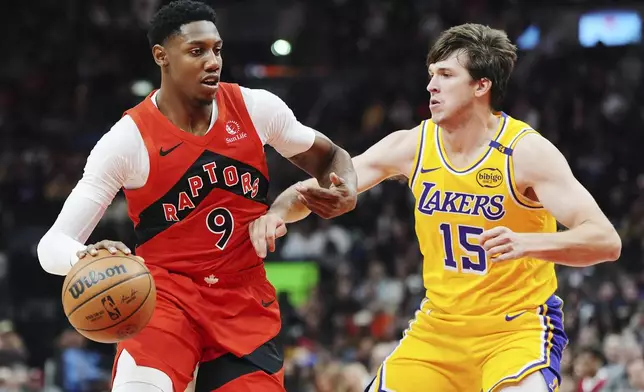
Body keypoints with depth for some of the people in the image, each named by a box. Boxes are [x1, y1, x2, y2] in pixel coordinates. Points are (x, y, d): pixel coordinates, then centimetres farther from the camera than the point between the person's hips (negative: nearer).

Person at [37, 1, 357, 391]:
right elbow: (52, 244, -16)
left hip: (246, 301, 4)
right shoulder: (129, 139, -14)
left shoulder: (256, 108, -4)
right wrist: (85, 257, -41)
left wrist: (345, 187, -11)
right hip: (166, 296, -4)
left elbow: (327, 157, 14)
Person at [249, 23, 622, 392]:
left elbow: (607, 241, -24)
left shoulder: (527, 151, -16)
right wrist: (277, 212, -18)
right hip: (439, 326, 5)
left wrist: (528, 243, -42)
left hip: (518, 325, -5)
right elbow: (315, 191, 5)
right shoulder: (410, 146, -3)